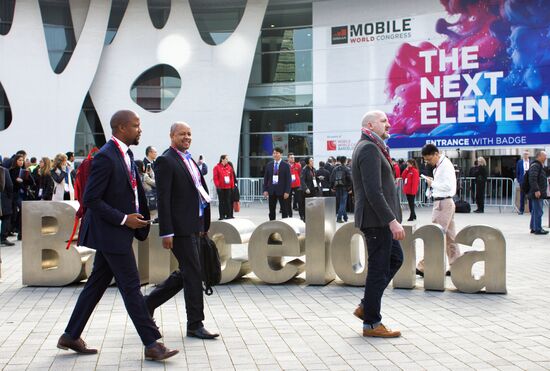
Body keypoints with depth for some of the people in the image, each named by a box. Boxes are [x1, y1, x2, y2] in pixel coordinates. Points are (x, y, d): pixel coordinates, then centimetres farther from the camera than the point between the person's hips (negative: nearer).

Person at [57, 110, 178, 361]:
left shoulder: (126, 154, 12)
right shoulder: (105, 157, -18)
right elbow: (91, 199, -19)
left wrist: (140, 217, 9)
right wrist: (124, 219, -19)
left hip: (118, 232, 10)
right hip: (111, 233, -10)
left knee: (97, 284, 15)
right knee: (131, 288, -4)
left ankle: (71, 336, 25)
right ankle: (152, 344, 3)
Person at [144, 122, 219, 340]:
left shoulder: (189, 161, 18)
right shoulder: (166, 161, -9)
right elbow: (163, 199, -15)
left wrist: (204, 225, 16)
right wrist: (166, 232, -19)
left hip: (194, 226, 9)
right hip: (180, 227, -9)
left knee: (185, 274, 15)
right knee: (193, 274, -4)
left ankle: (148, 303, 29)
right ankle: (195, 325, 5)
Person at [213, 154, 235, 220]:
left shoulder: (229, 167, 9)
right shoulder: (217, 167, -3)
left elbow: (232, 177, 12)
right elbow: (215, 178, -5)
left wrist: (232, 186, 7)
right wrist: (217, 186, -12)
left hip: (228, 187, 3)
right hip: (221, 188, -3)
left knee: (228, 201, 3)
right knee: (221, 202, 2)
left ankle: (229, 215, 8)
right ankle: (222, 216, 6)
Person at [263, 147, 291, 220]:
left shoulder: (285, 165, -1)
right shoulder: (269, 165, 9)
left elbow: (288, 179, -4)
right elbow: (266, 178, 10)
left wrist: (287, 191, -12)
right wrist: (265, 190, 1)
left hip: (281, 191, -3)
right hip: (271, 190, 3)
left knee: (284, 210, 2)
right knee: (271, 210, 7)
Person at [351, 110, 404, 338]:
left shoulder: (368, 148, 18)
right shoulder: (369, 149, -16)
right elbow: (373, 191, -24)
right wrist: (392, 221, -24)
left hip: (380, 219, 11)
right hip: (377, 219, -11)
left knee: (395, 259, 19)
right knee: (379, 268, -3)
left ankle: (366, 307, 21)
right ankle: (371, 323, 7)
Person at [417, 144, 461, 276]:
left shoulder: (446, 165, -14)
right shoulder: (439, 165, 14)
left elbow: (448, 185, -22)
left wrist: (432, 183, -12)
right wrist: (432, 183, 2)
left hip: (443, 203, -10)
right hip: (443, 202, 10)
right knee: (449, 236, 12)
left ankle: (424, 266, -4)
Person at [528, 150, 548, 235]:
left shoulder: (539, 166, 20)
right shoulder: (535, 165, -14)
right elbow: (532, 179, -24)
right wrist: (536, 190, -28)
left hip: (539, 193, 11)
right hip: (537, 193, -11)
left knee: (535, 211, 15)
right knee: (538, 211, -8)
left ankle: (533, 228, 22)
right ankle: (538, 229, -4)